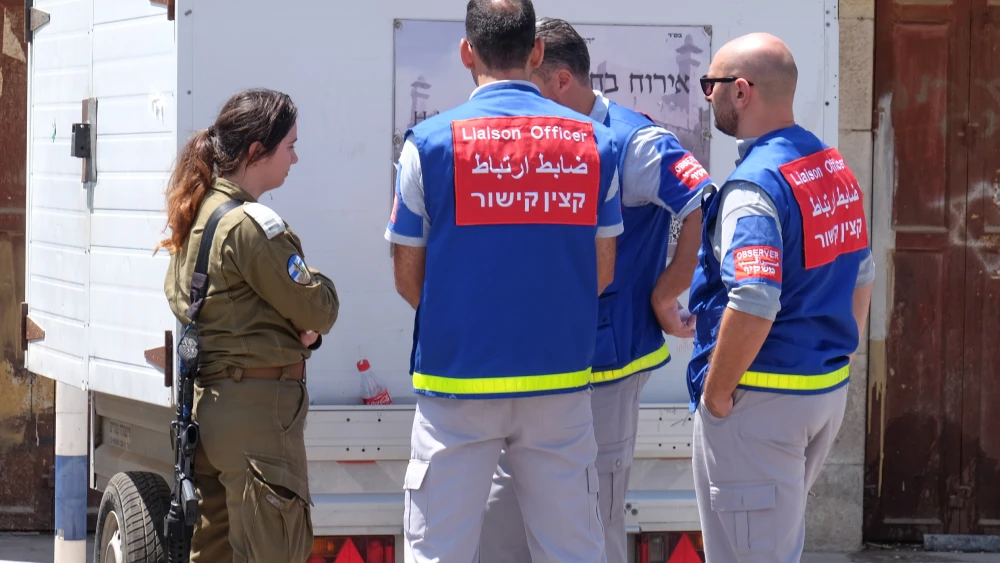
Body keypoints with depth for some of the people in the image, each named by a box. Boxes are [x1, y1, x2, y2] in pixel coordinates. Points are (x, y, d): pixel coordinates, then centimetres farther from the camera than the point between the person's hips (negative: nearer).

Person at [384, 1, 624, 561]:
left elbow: (408, 279, 1)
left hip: (457, 383, -2)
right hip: (560, 377, 2)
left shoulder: (431, 142, -6)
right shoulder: (595, 142, 2)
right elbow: (602, 272, 8)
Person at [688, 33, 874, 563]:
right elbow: (861, 274, 18)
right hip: (830, 389, 9)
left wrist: (715, 393, -19)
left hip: (762, 399, -9)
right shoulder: (835, 167, 9)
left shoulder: (753, 186, -20)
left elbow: (753, 305, -29)